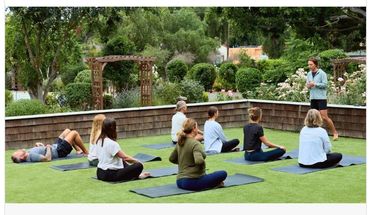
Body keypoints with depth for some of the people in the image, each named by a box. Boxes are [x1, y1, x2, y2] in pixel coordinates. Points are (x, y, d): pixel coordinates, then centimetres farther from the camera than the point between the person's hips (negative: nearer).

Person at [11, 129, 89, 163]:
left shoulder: (28, 152, -6)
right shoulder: (31, 156, -35)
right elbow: (47, 158, -42)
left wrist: (38, 145, -4)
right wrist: (48, 147, -26)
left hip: (55, 146, 10)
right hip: (60, 151, -10)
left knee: (67, 131, 20)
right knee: (74, 133, -4)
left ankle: (79, 150, 28)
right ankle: (86, 152, 12)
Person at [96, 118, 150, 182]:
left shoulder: (99, 141, 6)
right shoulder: (112, 143, -21)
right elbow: (125, 157, -20)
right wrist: (138, 162, -4)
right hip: (110, 175, -10)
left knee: (123, 162, 34)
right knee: (139, 166, -11)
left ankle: (137, 174, 27)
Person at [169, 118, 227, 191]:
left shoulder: (180, 143, 8)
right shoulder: (195, 144, -15)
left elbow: (172, 159, 20)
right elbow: (199, 160, -31)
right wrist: (203, 162, -10)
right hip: (192, 182, -8)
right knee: (223, 174, -7)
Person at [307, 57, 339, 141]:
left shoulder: (322, 73, -8)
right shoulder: (309, 74, 12)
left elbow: (325, 84, -13)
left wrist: (315, 84, -19)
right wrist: (308, 85, -5)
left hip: (321, 98, -6)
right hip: (313, 98, 7)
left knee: (324, 117, -9)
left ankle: (335, 133, 4)